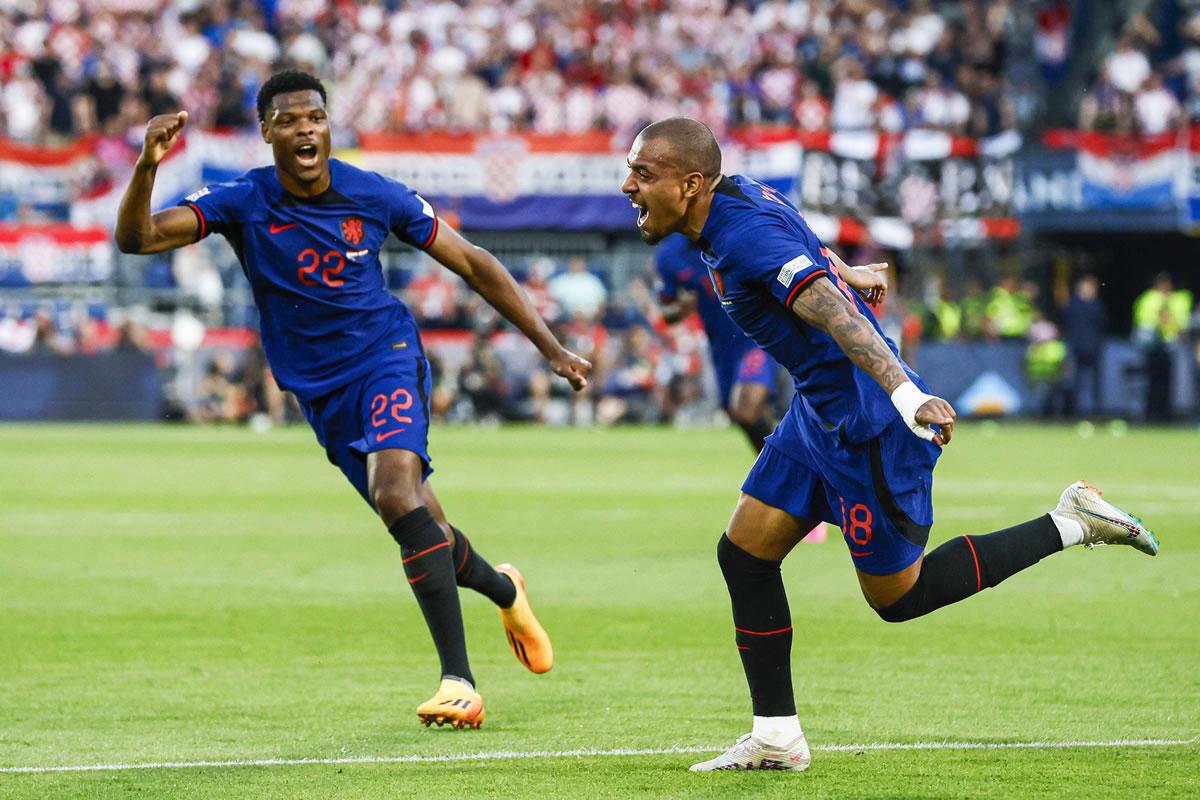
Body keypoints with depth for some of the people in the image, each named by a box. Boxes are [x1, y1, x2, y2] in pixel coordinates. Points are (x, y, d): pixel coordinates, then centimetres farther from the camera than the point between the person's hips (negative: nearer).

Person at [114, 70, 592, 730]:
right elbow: (136, 238, -23)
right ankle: (503, 589, 45)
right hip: (319, 391, 3)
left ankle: (457, 681, -30)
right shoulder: (243, 204, -12)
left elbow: (472, 264, 0)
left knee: (396, 492, -29)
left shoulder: (374, 197, -11)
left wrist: (550, 348, 0)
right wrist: (146, 168, -44)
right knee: (421, 530, 9)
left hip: (387, 358, -3)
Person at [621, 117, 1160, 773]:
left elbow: (835, 313, -36)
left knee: (898, 595, 1)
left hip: (866, 421, -10)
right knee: (743, 555, 6)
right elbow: (800, 247, 24)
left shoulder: (743, 235, -25)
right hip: (819, 414, 10)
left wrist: (906, 395, -45)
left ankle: (1068, 525, 9)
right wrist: (846, 274, 41)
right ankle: (776, 740, 12)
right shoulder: (738, 196, 4)